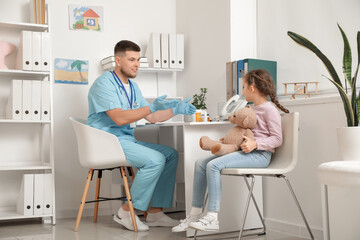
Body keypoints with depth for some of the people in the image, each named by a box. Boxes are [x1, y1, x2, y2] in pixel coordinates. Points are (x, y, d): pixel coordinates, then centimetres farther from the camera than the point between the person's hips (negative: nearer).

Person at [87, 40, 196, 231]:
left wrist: (176, 110, 3)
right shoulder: (104, 83, -12)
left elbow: (151, 118, 17)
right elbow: (119, 118, -24)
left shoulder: (132, 86, 17)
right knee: (155, 159, -24)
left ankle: (155, 212, 1)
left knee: (170, 154, 1)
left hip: (126, 140, 9)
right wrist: (153, 107, -27)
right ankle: (126, 212, -11)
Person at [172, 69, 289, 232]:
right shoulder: (254, 109, 22)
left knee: (213, 165, -28)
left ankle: (212, 218, -26)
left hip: (259, 155, -9)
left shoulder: (269, 109, -6)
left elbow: (277, 139, -11)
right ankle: (195, 215, -3)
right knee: (200, 164, -2)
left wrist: (255, 144, -23)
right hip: (246, 151, 9)